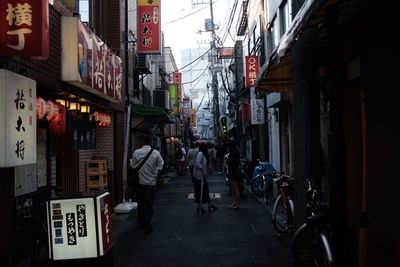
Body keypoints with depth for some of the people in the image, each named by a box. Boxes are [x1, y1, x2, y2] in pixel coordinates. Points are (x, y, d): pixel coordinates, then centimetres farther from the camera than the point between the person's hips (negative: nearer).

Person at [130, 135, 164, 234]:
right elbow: (160, 166, -3)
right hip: (151, 182, -1)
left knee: (140, 203, 17)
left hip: (140, 182, 1)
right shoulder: (156, 153, -7)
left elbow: (133, 166, 1)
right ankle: (147, 226, 4)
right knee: (149, 204, 4)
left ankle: (141, 223, 31)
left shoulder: (137, 152, -9)